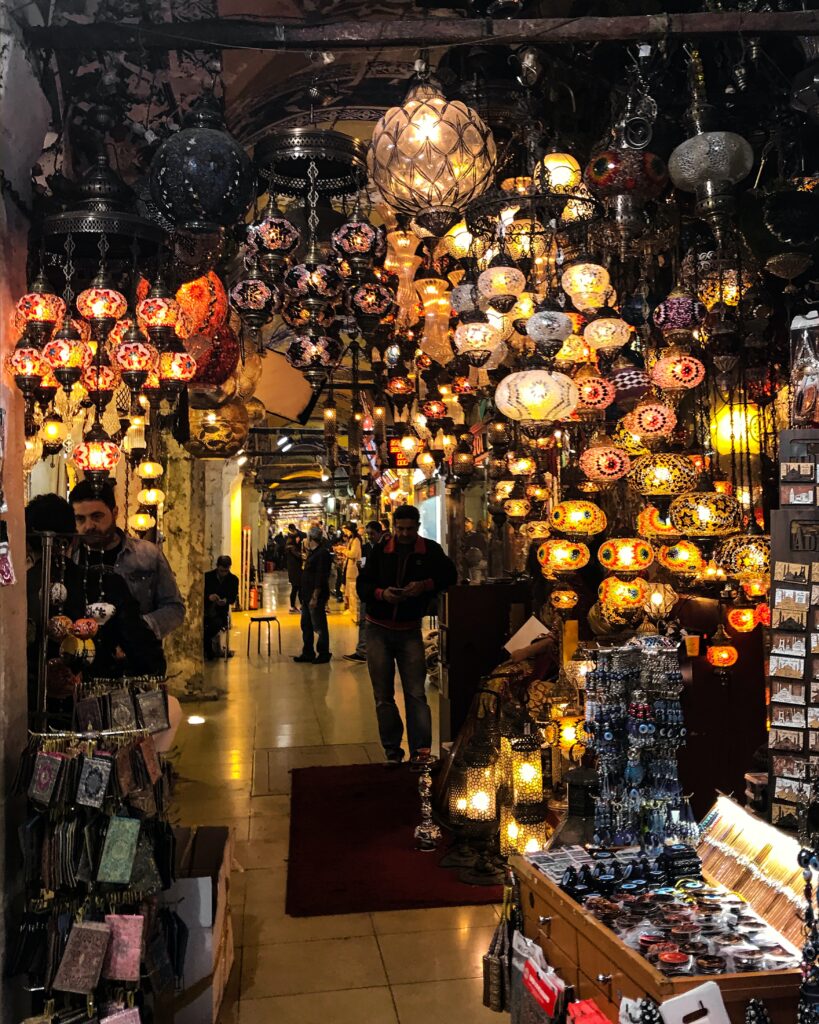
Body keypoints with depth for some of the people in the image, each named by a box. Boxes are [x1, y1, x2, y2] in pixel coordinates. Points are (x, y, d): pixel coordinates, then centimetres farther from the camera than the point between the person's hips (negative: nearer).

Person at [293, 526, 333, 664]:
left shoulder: (323, 553, -16)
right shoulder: (313, 552, 16)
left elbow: (320, 578, -22)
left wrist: (315, 597, -24)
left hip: (316, 597, -10)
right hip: (308, 596, 10)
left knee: (319, 627, -2)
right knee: (306, 625, 14)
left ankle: (323, 654, 7)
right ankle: (308, 653, 23)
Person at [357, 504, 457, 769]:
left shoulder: (430, 550, -1)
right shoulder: (380, 551, 1)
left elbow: (450, 576, 1)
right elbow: (362, 585, 1)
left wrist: (425, 585, -15)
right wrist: (381, 593, -19)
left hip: (410, 630, -2)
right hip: (378, 630, 2)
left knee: (416, 693, -6)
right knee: (383, 695, 6)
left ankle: (420, 750, -3)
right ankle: (392, 751, 16)